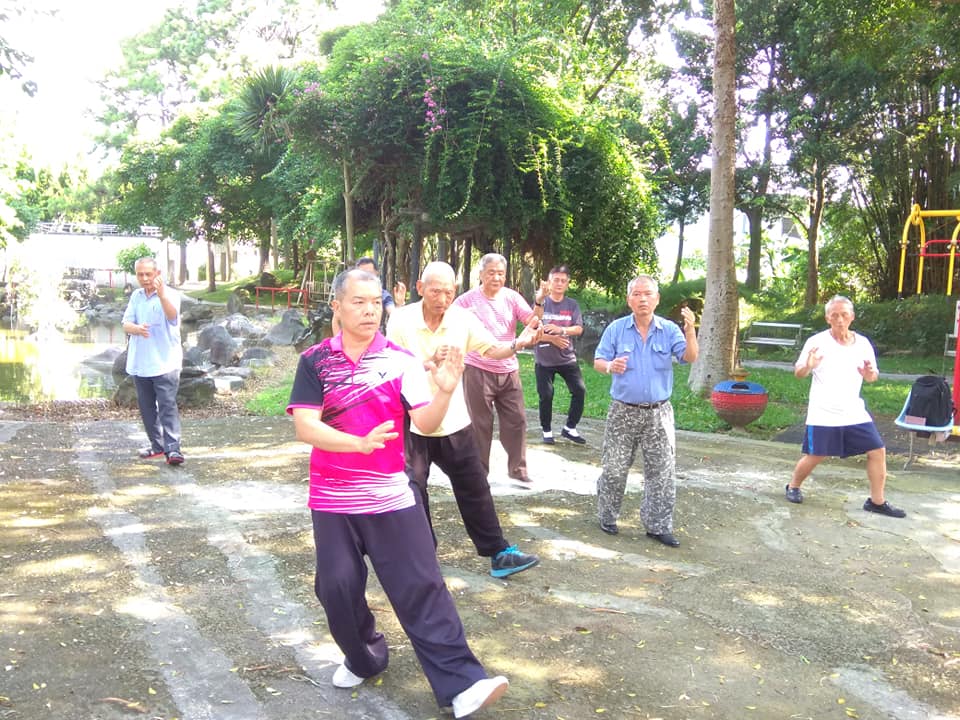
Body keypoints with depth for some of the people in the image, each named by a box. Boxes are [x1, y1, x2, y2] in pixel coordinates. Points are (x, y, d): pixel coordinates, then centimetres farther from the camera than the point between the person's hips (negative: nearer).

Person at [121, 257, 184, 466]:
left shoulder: (170, 294, -7)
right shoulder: (136, 296, 10)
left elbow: (172, 316, -27)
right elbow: (126, 324, 5)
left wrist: (161, 295, -46)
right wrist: (136, 328, -20)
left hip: (165, 362, -6)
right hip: (139, 362, 6)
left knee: (167, 405, -13)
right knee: (146, 406, 13)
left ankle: (173, 449, -16)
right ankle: (157, 445, 24)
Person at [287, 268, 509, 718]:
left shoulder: (400, 360, -3)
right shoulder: (315, 361, -2)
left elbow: (426, 422, -9)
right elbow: (305, 427, -12)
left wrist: (445, 391, -30)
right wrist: (361, 442, -27)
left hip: (392, 496, -1)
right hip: (332, 499, 1)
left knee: (421, 587, -3)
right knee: (337, 587, 8)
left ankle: (461, 684, -1)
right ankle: (363, 659, 34)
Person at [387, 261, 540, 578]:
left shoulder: (463, 318, -5)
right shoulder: (401, 320, -12)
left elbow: (492, 349, -2)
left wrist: (518, 344, -22)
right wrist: (430, 361, -28)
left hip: (454, 422, 2)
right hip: (412, 424, -2)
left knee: (475, 489, 6)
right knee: (413, 493, 8)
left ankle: (498, 554, 15)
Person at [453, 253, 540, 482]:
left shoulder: (512, 297, 4)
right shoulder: (468, 299, -4)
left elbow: (532, 321, -4)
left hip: (509, 371, 3)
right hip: (478, 371, -3)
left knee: (516, 420, 8)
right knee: (480, 423, 4)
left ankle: (517, 468, 22)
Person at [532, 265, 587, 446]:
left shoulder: (572, 304, 3)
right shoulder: (540, 302, -5)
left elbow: (579, 329, -7)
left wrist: (561, 330, -24)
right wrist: (552, 339, -18)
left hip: (567, 358, 2)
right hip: (544, 359, -2)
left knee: (580, 390, -4)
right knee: (546, 396, 2)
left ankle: (569, 428, 12)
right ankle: (547, 431, 20)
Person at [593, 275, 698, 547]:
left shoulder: (670, 330, -2)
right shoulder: (616, 329, -2)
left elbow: (690, 357, -13)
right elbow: (598, 362, 0)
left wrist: (690, 330, -31)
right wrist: (610, 366, -23)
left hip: (658, 413, 1)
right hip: (623, 411, -1)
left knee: (662, 472, 4)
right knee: (614, 469, 6)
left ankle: (658, 526, 16)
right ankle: (607, 517, 25)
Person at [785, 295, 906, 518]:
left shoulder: (863, 343, 4)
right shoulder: (816, 342, -8)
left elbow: (872, 377, 12)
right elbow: (798, 372, -7)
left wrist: (870, 373, -13)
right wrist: (808, 365, -31)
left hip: (855, 413, 4)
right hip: (823, 414, -4)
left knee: (877, 451, 0)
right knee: (815, 456, 0)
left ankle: (876, 501, 13)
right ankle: (793, 487, 27)